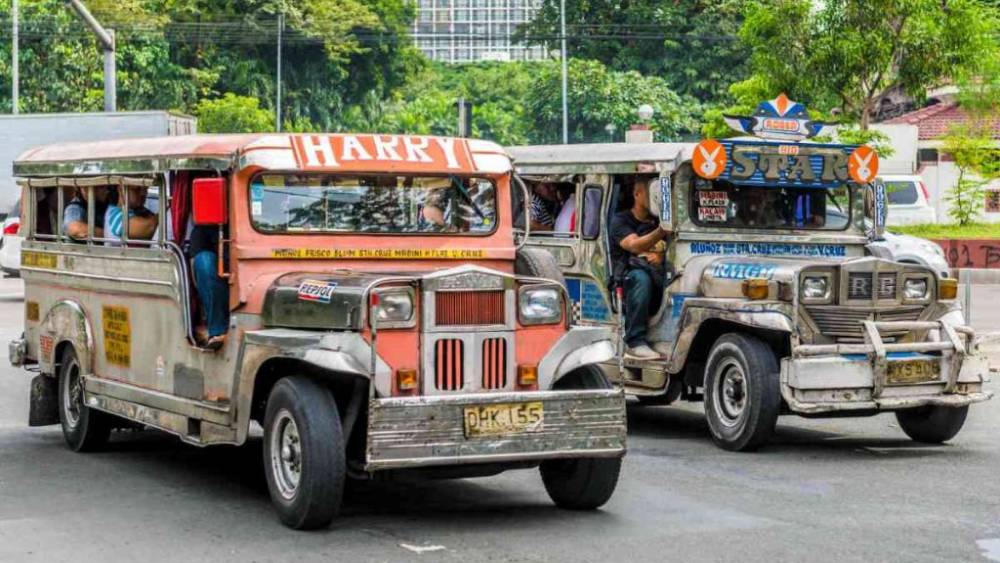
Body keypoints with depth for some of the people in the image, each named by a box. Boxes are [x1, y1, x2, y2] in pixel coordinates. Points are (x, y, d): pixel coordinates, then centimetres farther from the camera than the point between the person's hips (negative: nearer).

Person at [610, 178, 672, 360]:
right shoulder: (621, 220, 4)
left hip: (658, 274, 4)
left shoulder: (659, 221, 23)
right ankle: (635, 342, -40)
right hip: (627, 275, -4)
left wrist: (661, 256, -7)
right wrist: (660, 232, -34)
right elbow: (633, 245, -16)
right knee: (641, 278, -39)